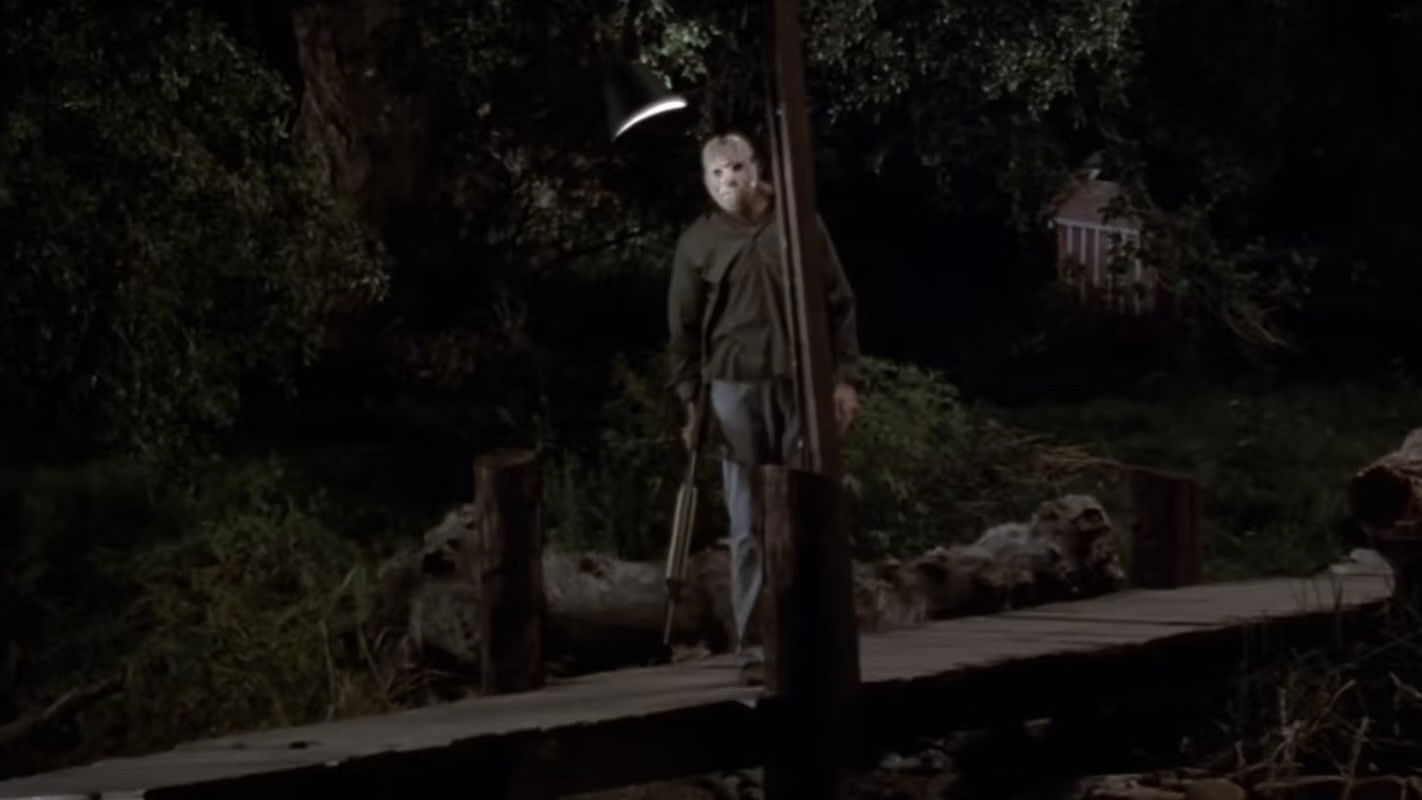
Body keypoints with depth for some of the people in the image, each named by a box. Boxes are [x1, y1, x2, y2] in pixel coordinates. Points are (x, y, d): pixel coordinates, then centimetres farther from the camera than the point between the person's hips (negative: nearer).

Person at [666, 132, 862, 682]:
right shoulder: (698, 242, 4)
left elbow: (839, 303, 6)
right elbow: (683, 329, 6)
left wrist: (845, 377, -1)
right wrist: (690, 401, 0)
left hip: (803, 383, 0)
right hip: (736, 387, 0)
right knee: (748, 527, 1)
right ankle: (753, 648, 4)